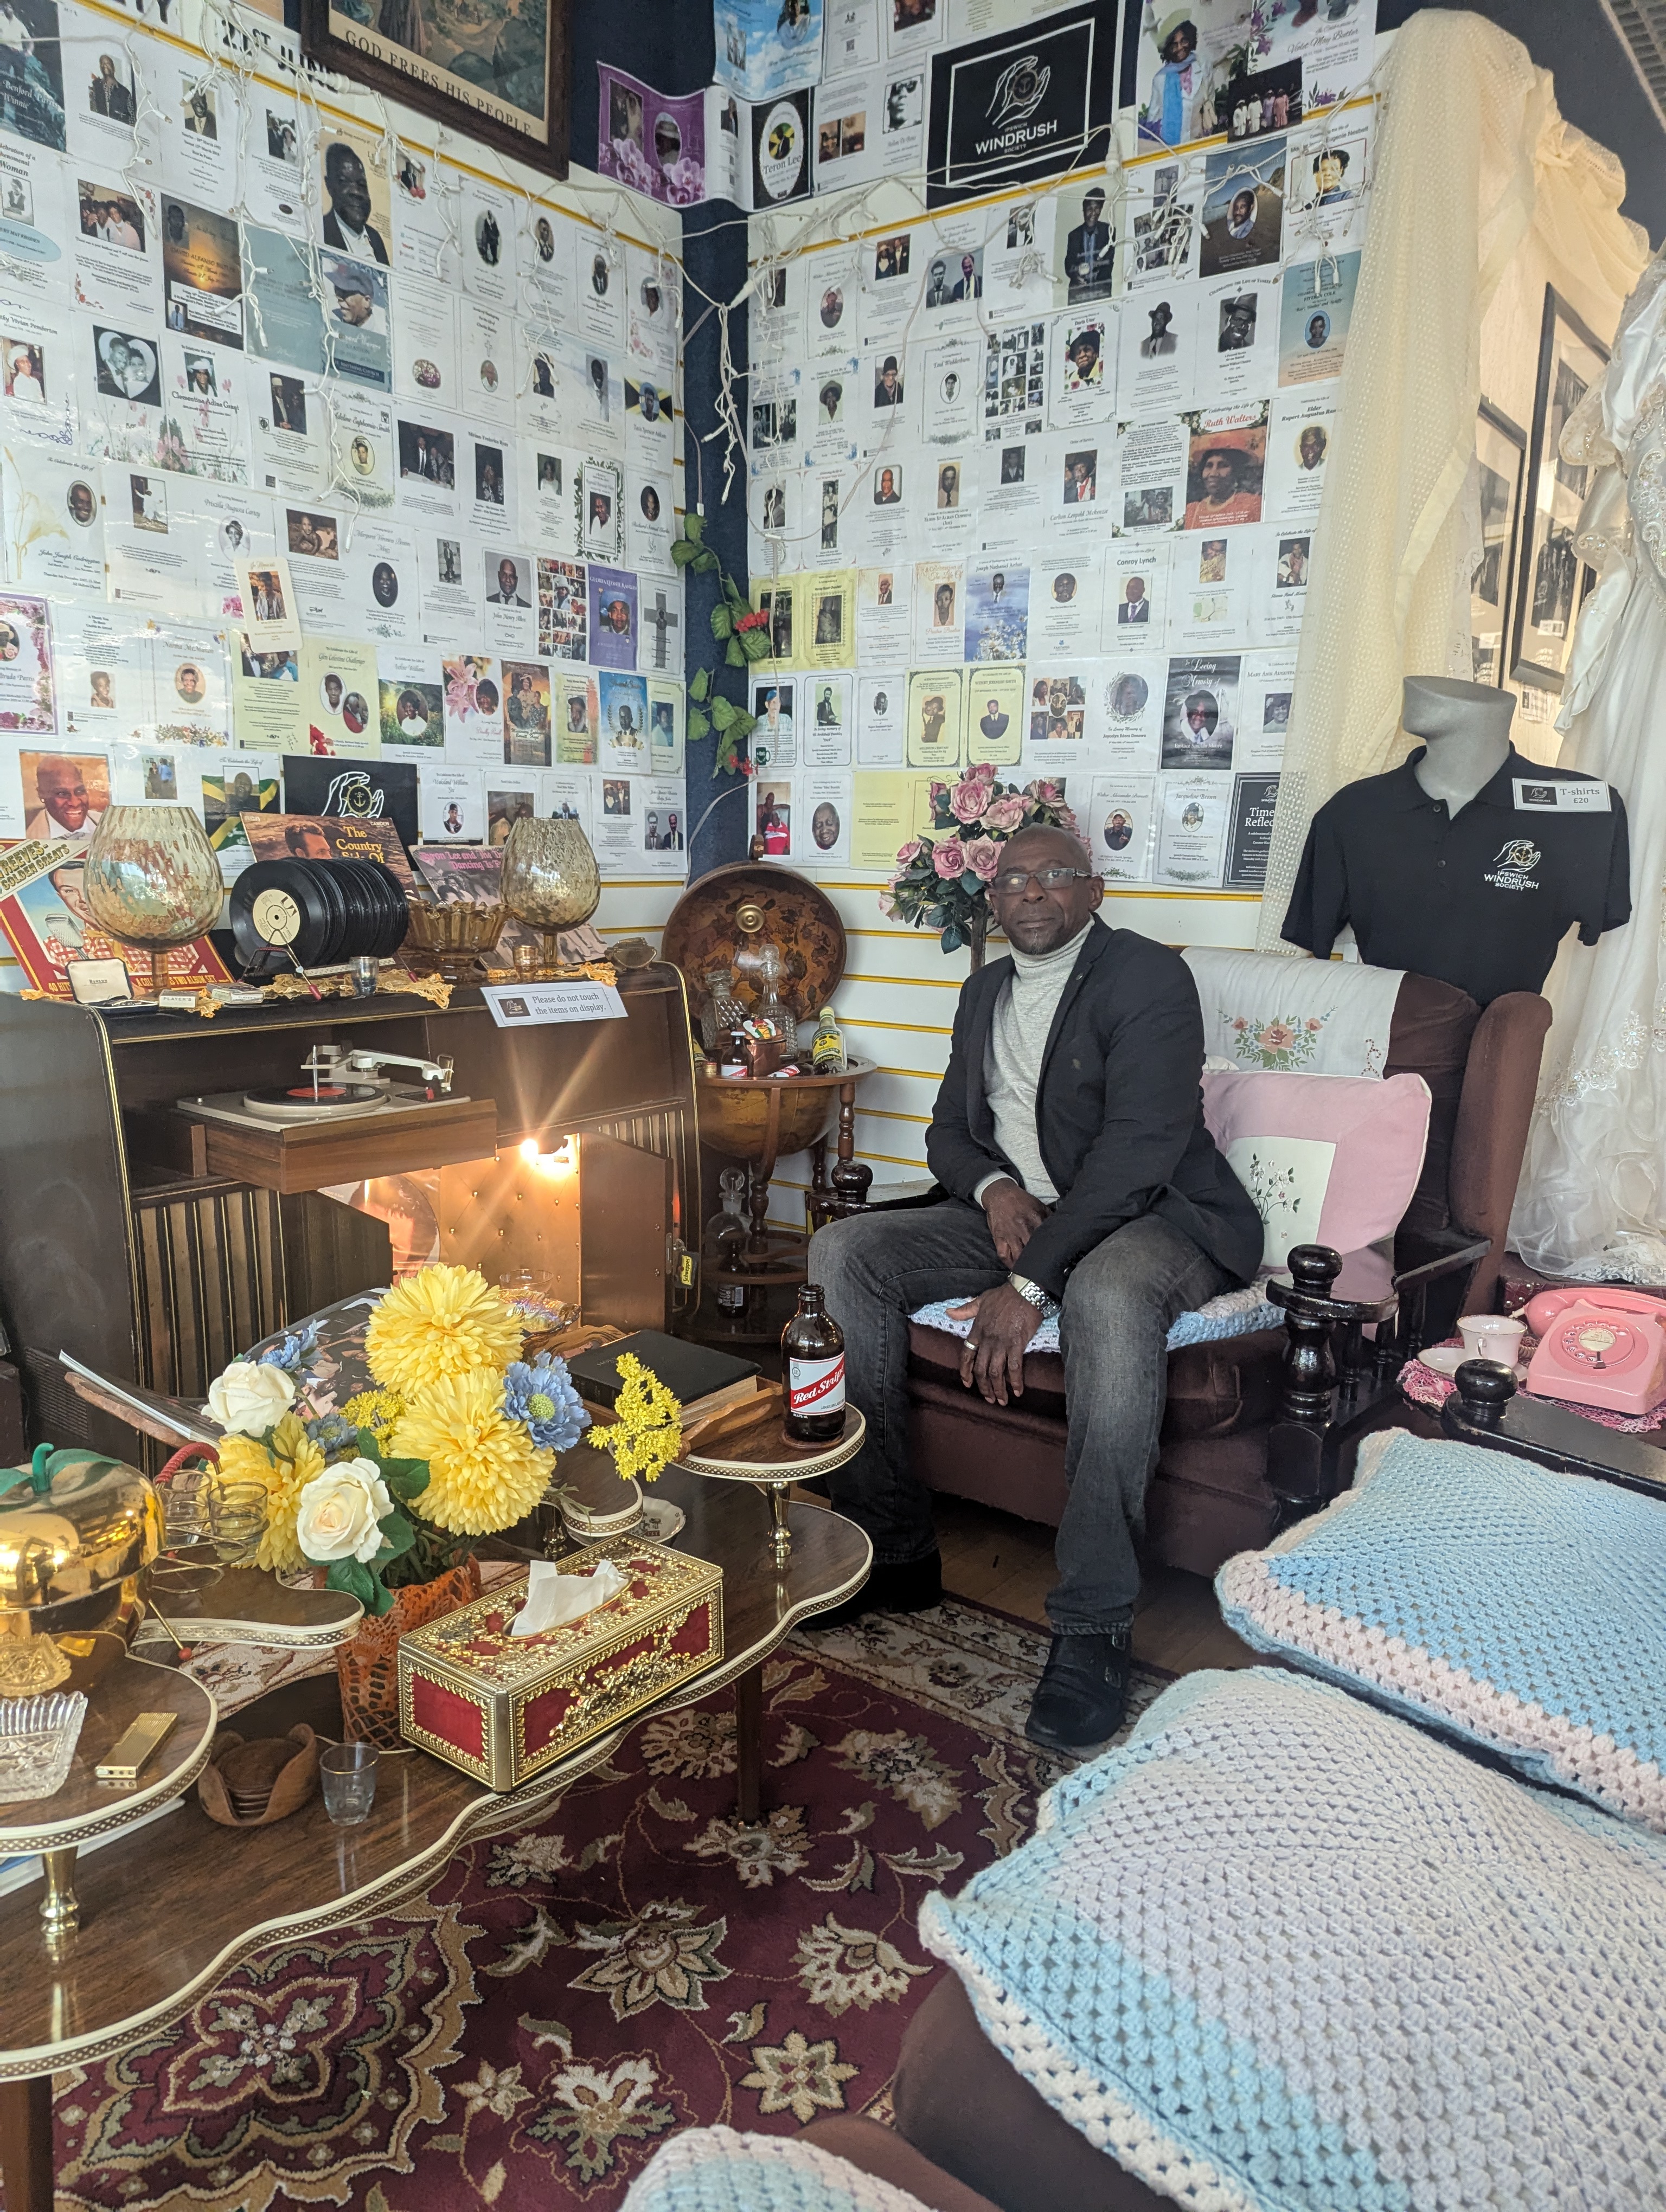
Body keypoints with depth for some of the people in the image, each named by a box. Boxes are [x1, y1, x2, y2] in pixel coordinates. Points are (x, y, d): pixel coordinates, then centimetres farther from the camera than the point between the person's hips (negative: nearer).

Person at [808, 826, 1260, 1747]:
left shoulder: (1148, 976, -9)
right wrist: (993, 1187, -9)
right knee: (844, 1251, -12)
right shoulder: (985, 992, 16)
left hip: (1149, 1215, -7)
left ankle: (1093, 1627, -30)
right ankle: (894, 1546, -6)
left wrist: (1030, 1287, -26)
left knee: (1109, 1294, -41)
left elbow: (1140, 1144, -20)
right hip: (1016, 1213, 7)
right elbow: (949, 1128, 17)